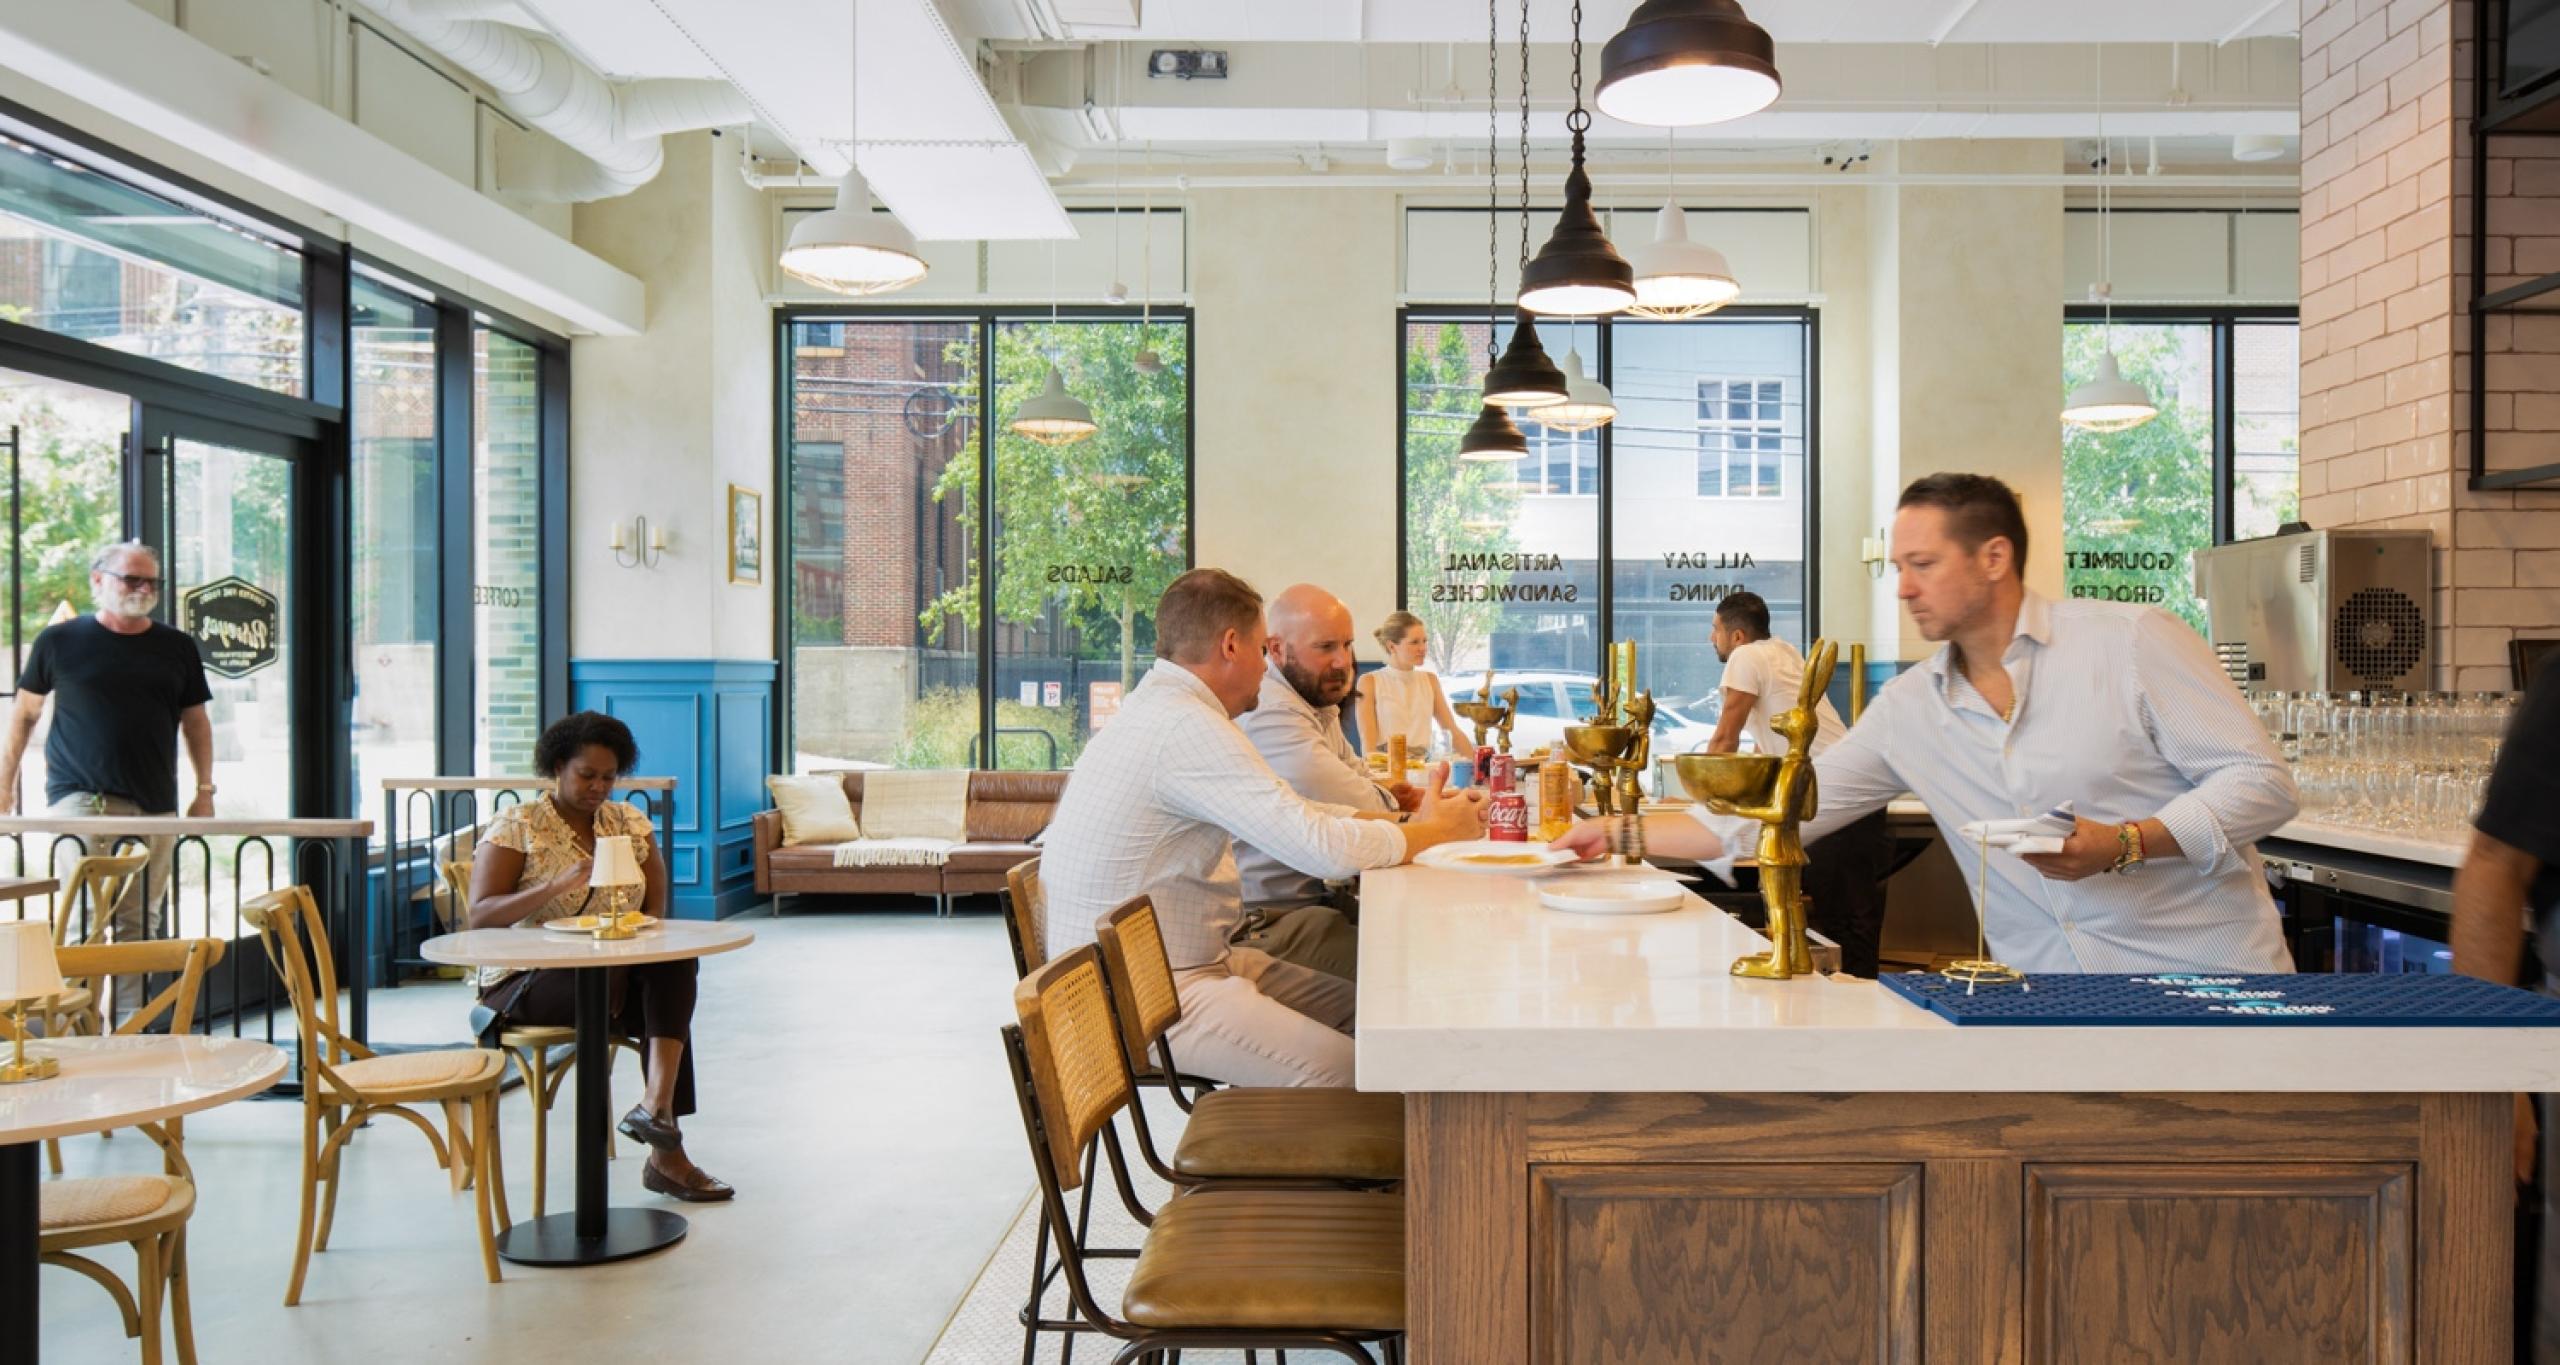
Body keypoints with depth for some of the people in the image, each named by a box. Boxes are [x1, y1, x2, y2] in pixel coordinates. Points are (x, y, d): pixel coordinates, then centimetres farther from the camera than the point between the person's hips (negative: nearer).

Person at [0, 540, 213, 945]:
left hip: (154, 805, 3)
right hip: (79, 799, -3)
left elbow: (196, 722, 14)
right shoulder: (59, 641, 3)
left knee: (140, 923, 7)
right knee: (87, 913, -15)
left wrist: (204, 791, 9)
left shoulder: (178, 647, 10)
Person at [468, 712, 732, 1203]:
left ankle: (658, 1105, -36)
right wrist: (558, 885, -26)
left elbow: (656, 909, 8)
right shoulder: (516, 825, -2)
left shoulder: (630, 822, 11)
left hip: (621, 970, 4)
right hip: (530, 979, -4)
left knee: (675, 967, -26)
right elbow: (479, 915, -13)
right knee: (609, 981, -33)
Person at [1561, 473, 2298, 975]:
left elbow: (2261, 782, -6)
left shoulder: (2132, 642, -5)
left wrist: (2124, 842, -21)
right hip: (2050, 1002, 4)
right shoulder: (1908, 707, 8)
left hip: (2203, 977, -3)